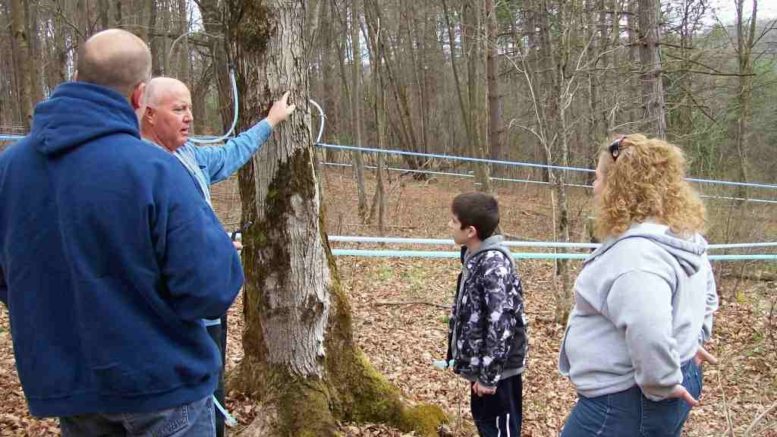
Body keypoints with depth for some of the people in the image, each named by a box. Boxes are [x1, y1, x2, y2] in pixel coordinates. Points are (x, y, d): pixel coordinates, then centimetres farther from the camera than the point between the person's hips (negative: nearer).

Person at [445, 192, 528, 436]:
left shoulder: (494, 265, -23)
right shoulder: (475, 258, 6)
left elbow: (501, 324, -26)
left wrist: (488, 376, -22)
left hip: (498, 368, -9)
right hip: (482, 363, 9)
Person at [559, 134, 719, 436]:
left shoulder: (636, 251, -28)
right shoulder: (684, 237, 6)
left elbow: (648, 331, -39)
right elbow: (707, 296, 22)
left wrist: (661, 384, -25)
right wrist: (695, 338, 18)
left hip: (626, 402, -10)